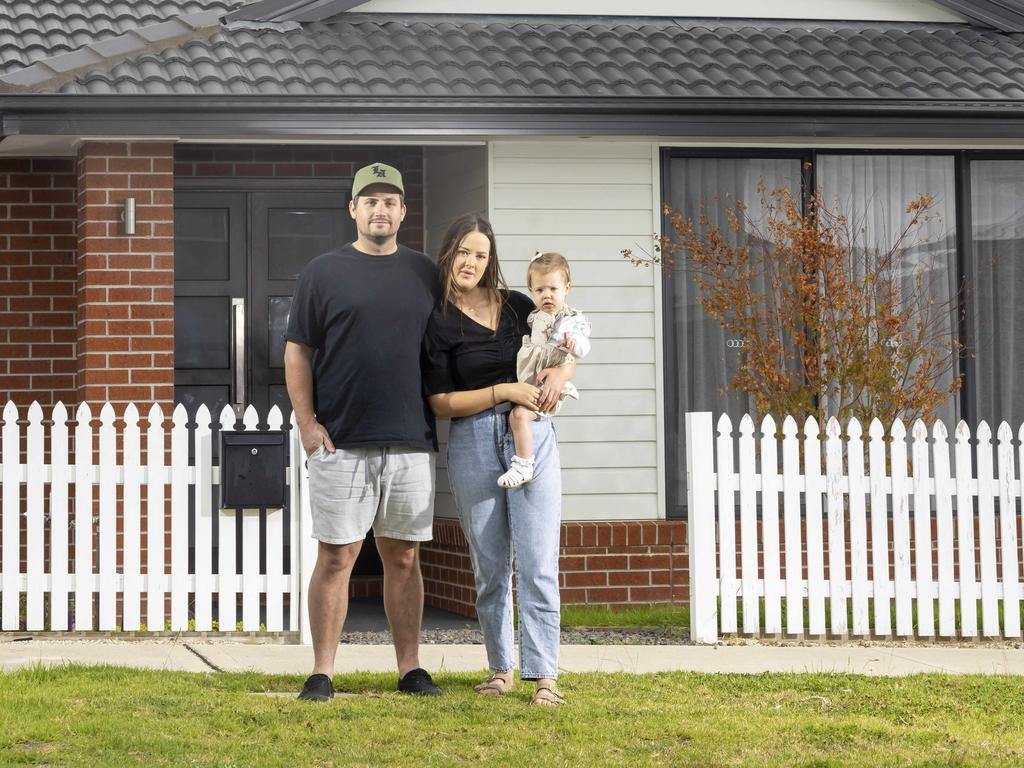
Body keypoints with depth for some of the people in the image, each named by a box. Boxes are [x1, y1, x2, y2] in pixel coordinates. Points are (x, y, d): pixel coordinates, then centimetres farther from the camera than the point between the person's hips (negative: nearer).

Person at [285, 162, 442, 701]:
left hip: (412, 443, 3)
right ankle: (322, 673, 2)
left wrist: (439, 418, 9)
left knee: (403, 557, 8)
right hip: (341, 443, -3)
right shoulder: (323, 272, 4)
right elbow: (297, 352, 2)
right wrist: (306, 422, -8)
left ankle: (410, 669, 13)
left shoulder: (424, 274, 13)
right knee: (336, 557, -2)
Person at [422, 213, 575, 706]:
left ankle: (544, 676, -9)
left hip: (532, 438, 1)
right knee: (490, 568, 6)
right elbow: (442, 402, -4)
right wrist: (505, 392, -14)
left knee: (537, 564, -8)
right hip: (473, 444, -1)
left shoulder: (517, 306, 8)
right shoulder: (437, 323, 1)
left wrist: (561, 373, -3)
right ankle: (500, 669, 19)